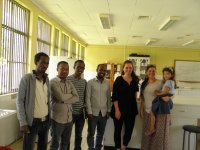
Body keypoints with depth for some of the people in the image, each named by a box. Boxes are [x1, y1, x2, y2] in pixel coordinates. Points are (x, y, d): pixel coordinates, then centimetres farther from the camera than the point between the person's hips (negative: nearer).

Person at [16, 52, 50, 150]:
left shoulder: (46, 79, 6)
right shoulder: (26, 79, -11)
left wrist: (49, 115, 10)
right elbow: (20, 101, -12)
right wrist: (23, 122, -16)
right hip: (32, 121, -5)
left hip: (45, 120, 6)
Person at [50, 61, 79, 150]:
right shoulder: (53, 82, -10)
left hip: (69, 118, 6)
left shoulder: (69, 83, 9)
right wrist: (71, 95, -5)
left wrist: (64, 100, -16)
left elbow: (76, 98, -3)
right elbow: (60, 97, -23)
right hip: (57, 118, -6)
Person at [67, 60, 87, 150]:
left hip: (81, 113, 4)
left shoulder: (84, 81, 7)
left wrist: (84, 108, 4)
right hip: (70, 112, -4)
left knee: (79, 135, 15)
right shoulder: (67, 79, -8)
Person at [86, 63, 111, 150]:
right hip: (93, 112, -3)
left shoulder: (107, 83, 5)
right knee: (91, 133, 7)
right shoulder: (90, 82, -5)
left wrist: (108, 110, 6)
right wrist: (89, 111, -11)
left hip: (103, 113, 3)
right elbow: (87, 98, -7)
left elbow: (108, 97, 10)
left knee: (100, 133, 15)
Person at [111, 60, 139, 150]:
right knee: (118, 130, 7)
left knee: (129, 130, 6)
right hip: (119, 108, -3)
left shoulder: (135, 80, 5)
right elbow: (114, 96, -10)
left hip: (131, 109, 4)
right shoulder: (119, 79, -6)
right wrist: (117, 110, -16)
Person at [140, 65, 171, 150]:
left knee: (159, 133, 1)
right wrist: (141, 110, 9)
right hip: (147, 112, 5)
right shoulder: (144, 84, 9)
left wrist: (167, 97, -28)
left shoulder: (160, 83, -6)